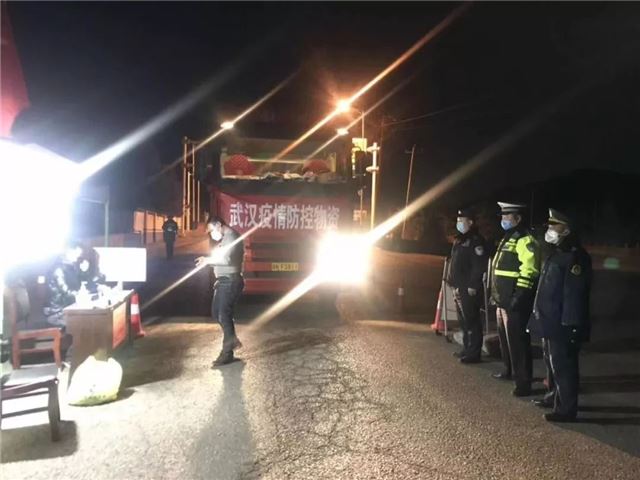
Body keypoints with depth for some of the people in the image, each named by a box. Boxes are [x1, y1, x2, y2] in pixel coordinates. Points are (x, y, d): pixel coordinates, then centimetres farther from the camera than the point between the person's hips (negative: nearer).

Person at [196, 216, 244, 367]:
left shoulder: (232, 236, -14)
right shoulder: (225, 238, 18)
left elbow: (227, 259, -26)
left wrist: (207, 260, -15)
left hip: (230, 281, -10)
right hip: (224, 281, 10)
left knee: (224, 315, -8)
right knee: (216, 312, 15)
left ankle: (227, 353, 1)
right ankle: (232, 340, 27)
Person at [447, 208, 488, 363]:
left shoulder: (476, 240, -12)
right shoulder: (460, 240, 18)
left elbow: (479, 265, -19)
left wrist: (473, 286, -21)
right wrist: (453, 282, 18)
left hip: (469, 289, -10)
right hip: (459, 287, 10)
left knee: (471, 321, -6)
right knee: (463, 320, 16)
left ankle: (474, 353, 1)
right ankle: (467, 348, 26)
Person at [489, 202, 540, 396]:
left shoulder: (525, 240, -15)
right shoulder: (508, 238, 17)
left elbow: (528, 272, -22)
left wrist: (518, 298, -23)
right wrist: (495, 294, 23)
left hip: (514, 301, -10)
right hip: (503, 300, 10)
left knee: (517, 341, -4)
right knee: (505, 338, 21)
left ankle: (523, 383, 4)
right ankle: (509, 371, 38)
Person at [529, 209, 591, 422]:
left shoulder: (575, 256, -17)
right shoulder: (556, 253, 14)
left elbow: (574, 295, -21)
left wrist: (570, 324, -22)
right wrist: (539, 316, 20)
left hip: (562, 325, -10)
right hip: (549, 322, 10)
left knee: (563, 365, -1)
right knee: (552, 362, 21)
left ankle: (566, 409, 9)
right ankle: (554, 396, 36)